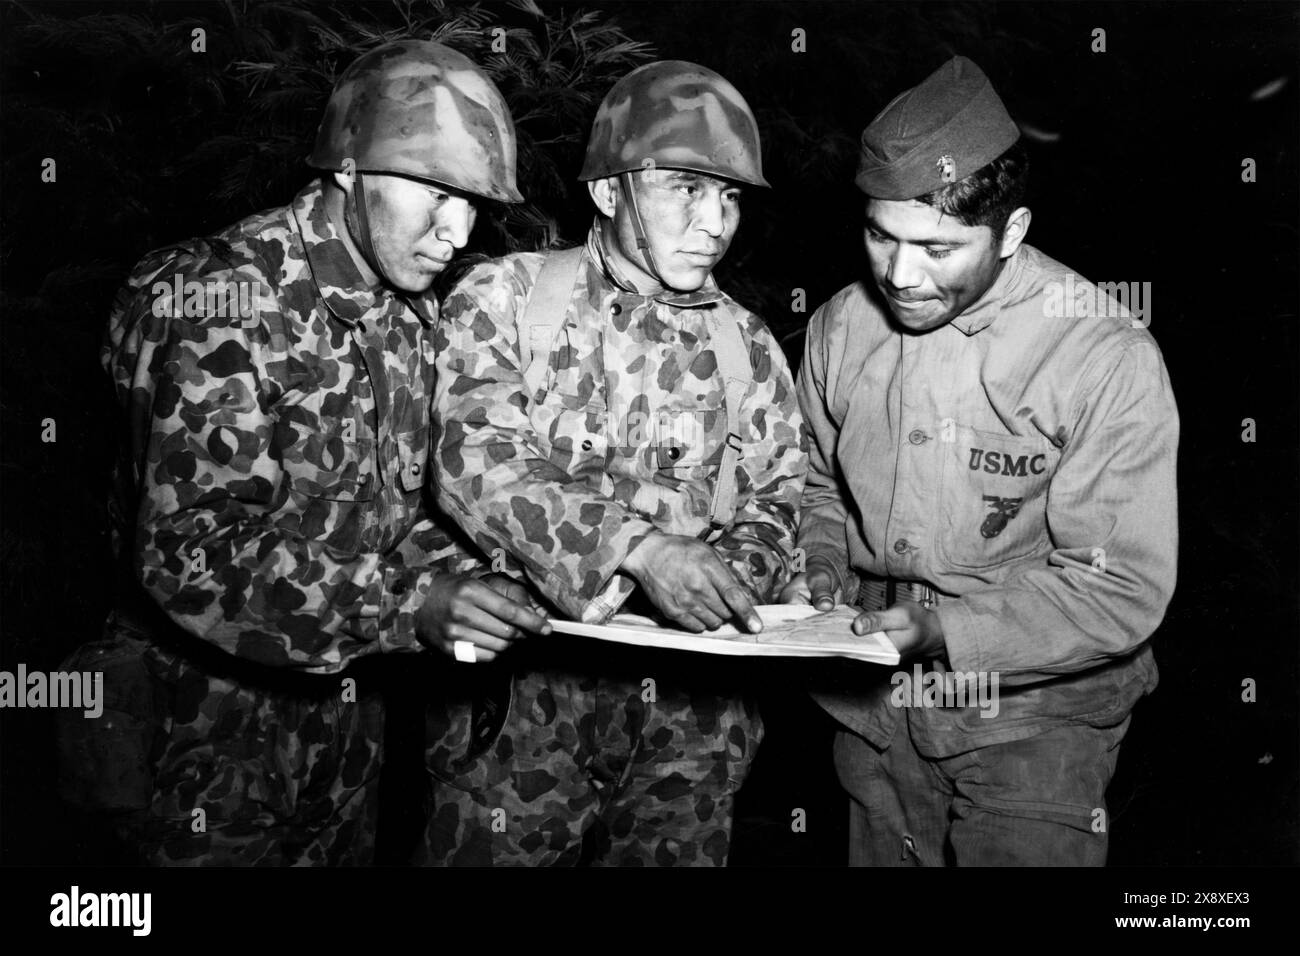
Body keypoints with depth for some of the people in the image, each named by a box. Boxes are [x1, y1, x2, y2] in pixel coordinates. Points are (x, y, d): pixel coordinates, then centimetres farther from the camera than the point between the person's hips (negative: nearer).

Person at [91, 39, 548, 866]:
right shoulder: (222, 303, -20)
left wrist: (454, 578, -9)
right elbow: (191, 552, -27)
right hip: (215, 730, -7)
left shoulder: (410, 314, 4)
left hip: (349, 714, 7)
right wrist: (409, 604, -34)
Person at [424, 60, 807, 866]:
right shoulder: (505, 299, -3)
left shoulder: (750, 350, 6)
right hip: (522, 686, -2)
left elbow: (770, 509, 8)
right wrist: (637, 546, -27)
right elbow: (476, 462, -15)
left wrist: (730, 581, -14)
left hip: (692, 703, 3)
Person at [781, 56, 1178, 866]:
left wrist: (936, 630, -25)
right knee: (875, 856, 20)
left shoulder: (1108, 359, -19)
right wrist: (822, 573, -9)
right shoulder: (841, 326, -4)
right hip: (872, 707, 4)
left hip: (1033, 718, -4)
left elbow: (1122, 593, -18)